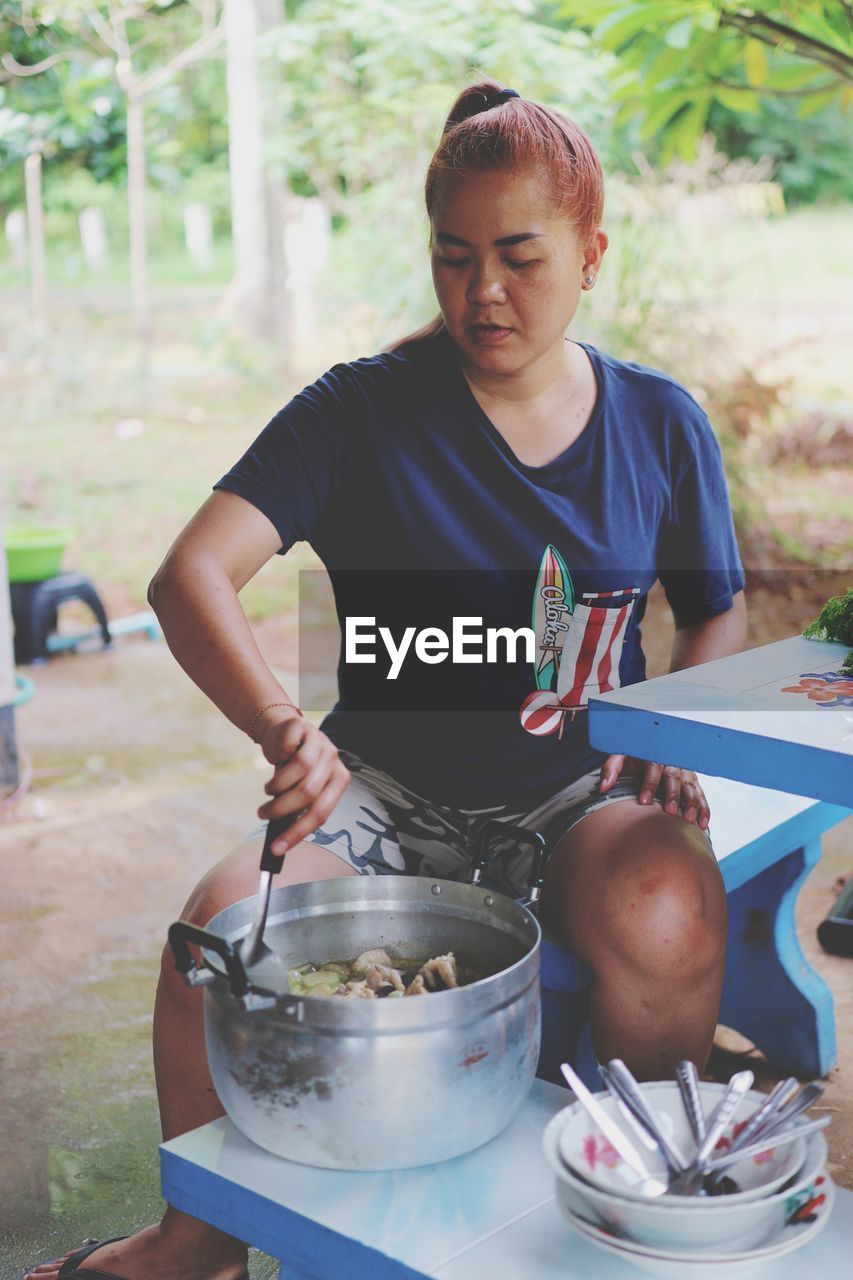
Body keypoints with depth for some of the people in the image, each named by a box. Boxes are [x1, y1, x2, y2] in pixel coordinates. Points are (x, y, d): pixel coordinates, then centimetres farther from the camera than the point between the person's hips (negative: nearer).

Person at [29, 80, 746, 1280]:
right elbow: (192, 574, -21)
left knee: (668, 917, -32)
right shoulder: (361, 410, -8)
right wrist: (284, 729, -40)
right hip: (385, 792, 0)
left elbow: (717, 613, 15)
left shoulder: (660, 423, 1)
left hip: (579, 796, 1)